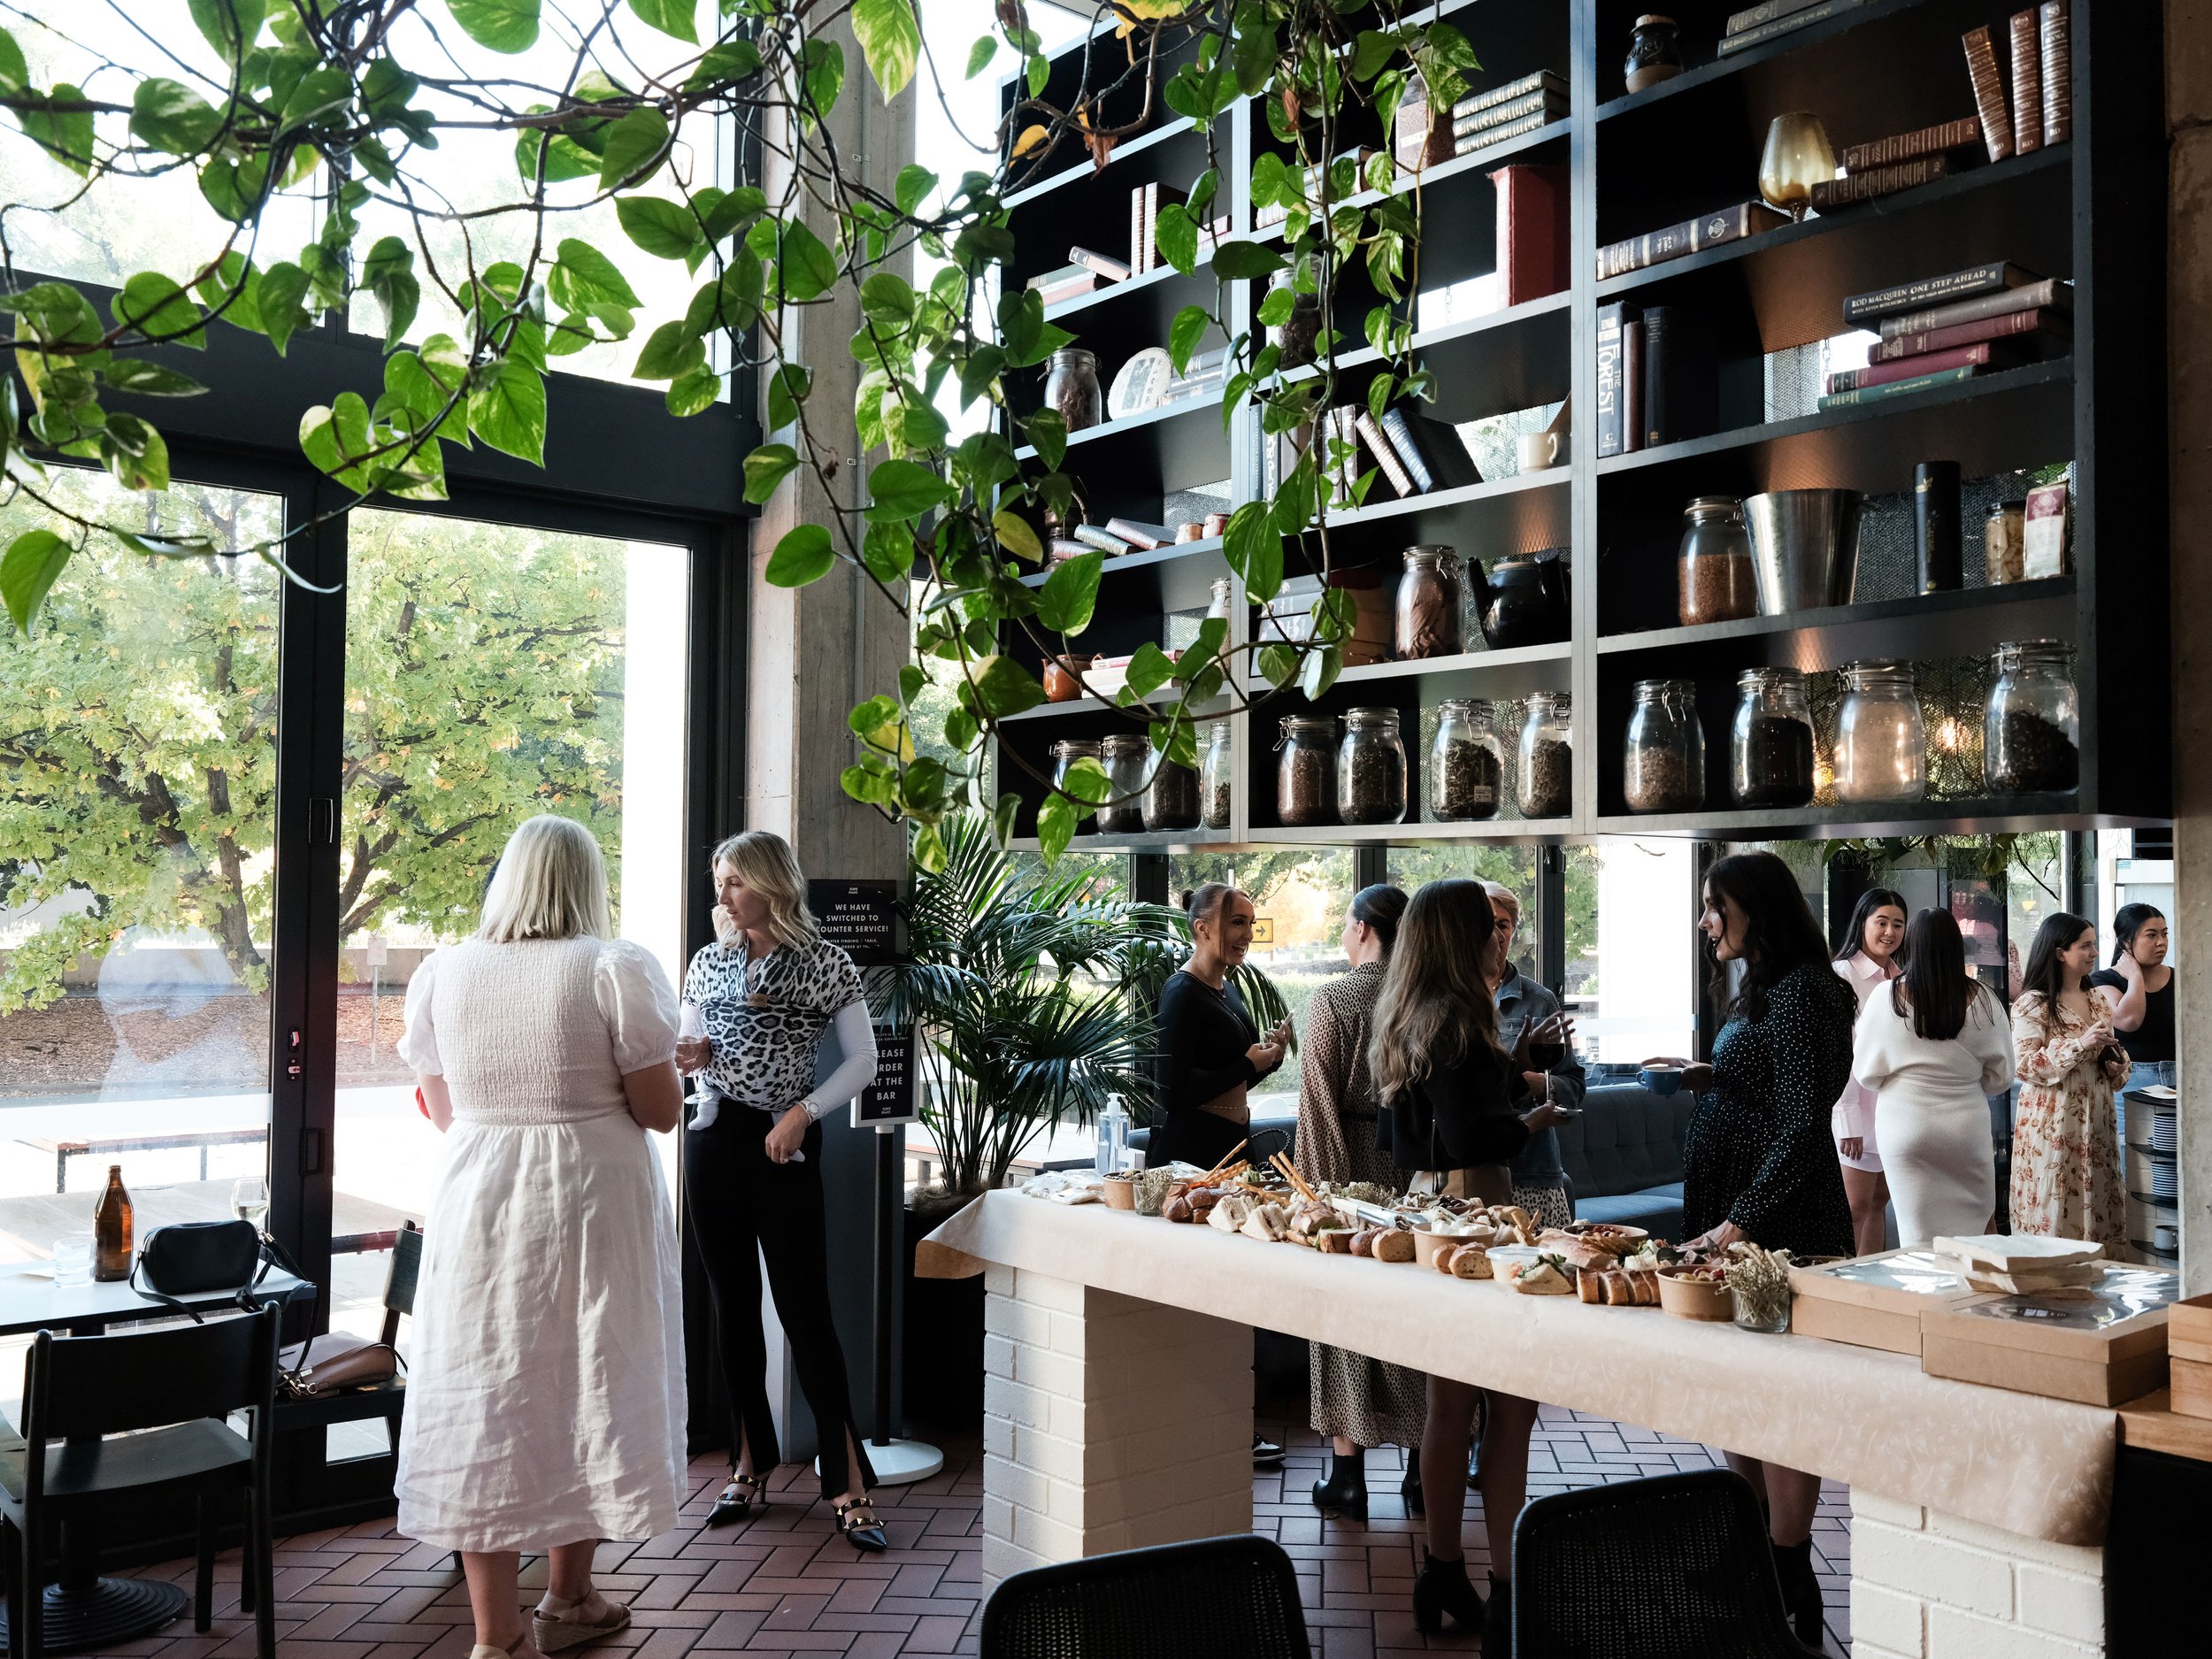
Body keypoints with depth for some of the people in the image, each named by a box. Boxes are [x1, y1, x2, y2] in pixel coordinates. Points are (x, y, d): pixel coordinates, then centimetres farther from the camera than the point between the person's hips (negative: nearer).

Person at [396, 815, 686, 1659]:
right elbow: (662, 1110, -9)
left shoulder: (442, 971, 2)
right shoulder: (618, 969, -10)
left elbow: (440, 1108, 10)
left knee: (483, 1400, 8)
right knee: (585, 1390, 13)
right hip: (594, 1208, -2)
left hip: (477, 1204, 2)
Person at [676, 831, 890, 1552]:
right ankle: (750, 1467, 22)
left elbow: (862, 1061, -2)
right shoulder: (709, 962, 9)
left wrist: (803, 1113, -13)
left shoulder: (823, 963, -4)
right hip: (713, 1141, 5)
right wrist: (693, 1055, -3)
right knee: (733, 1308, 10)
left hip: (784, 1147, -5)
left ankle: (848, 1484, 0)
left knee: (805, 1311, -6)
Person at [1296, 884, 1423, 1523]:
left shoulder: (1334, 999, -9)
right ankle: (1422, 1472, 19)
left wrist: (1313, 1185, -3)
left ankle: (1347, 1476, 11)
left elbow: (1318, 1104, -10)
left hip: (1354, 1166, -3)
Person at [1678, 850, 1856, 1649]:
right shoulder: (1757, 989, 14)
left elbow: (1801, 1126, -21)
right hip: (1733, 1219, 10)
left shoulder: (1800, 992, -15)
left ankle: (1790, 1585, 6)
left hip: (1780, 1226, -10)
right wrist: (1700, 1078, 10)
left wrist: (1740, 1221, -23)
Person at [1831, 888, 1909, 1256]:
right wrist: (1849, 1122, -17)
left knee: (1879, 1203, 10)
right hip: (1859, 1110, -6)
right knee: (1857, 1208, -4)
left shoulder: (1903, 978, 12)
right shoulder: (1844, 974, -9)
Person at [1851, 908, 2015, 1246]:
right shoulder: (1982, 1000, -5)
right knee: (1973, 1235, 11)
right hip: (1966, 1126, 1)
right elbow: (2000, 1076, 5)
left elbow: (1866, 1073, 0)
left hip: (1905, 1127, -1)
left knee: (1919, 1236, 5)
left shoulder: (1886, 997, -8)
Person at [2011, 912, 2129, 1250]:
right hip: (2052, 1124, -6)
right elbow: (2025, 1065, -15)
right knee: (2055, 1209, -4)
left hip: (2095, 1119, 7)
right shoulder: (2032, 1005, -8)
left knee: (2098, 1203, 7)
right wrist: (2079, 1044, -21)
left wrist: (2116, 1066, 2)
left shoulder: (2097, 1002, 13)